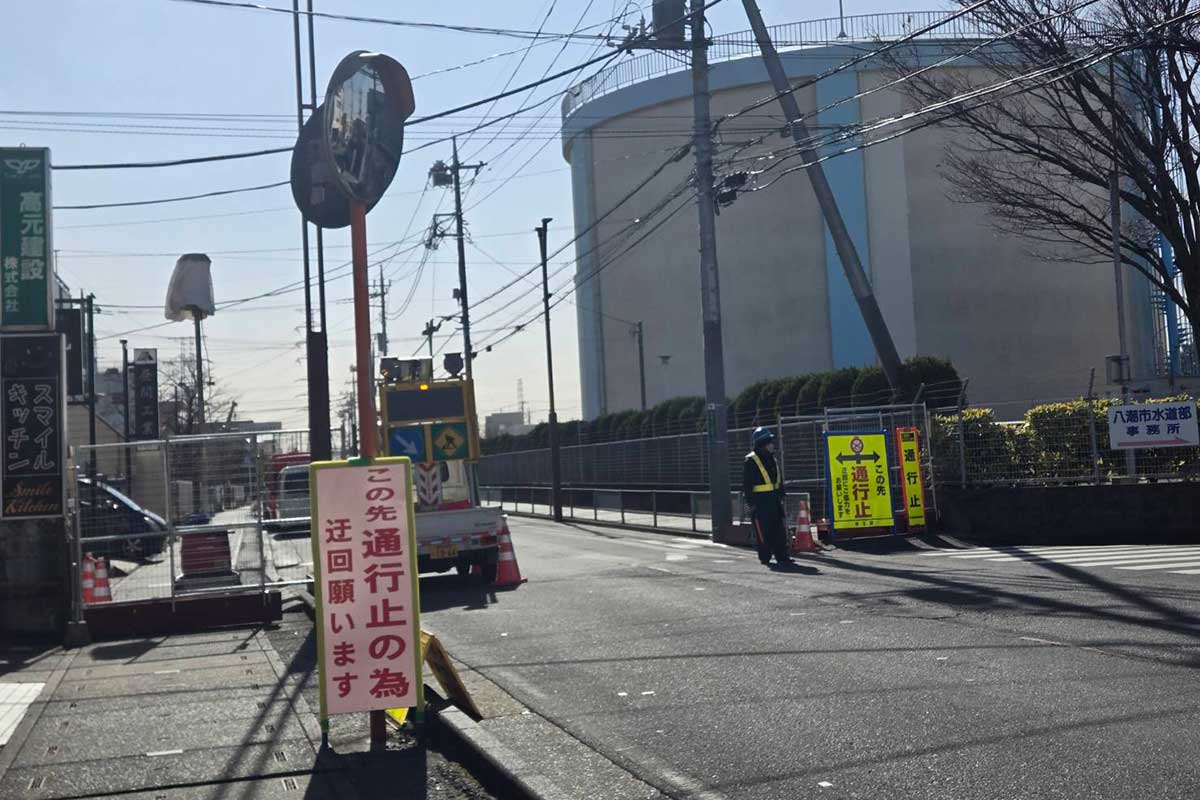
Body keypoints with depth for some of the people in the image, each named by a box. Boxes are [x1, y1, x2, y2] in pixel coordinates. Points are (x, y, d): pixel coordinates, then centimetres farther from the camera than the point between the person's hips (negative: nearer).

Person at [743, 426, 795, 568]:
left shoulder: (772, 459, 15)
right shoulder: (750, 461, -9)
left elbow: (779, 480, 23)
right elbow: (747, 484, -11)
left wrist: (781, 496, 16)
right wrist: (751, 502, -14)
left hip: (774, 500, 7)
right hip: (760, 501, -7)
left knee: (779, 530, 5)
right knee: (763, 531, -3)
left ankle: (782, 557, 7)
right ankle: (765, 558, 6)